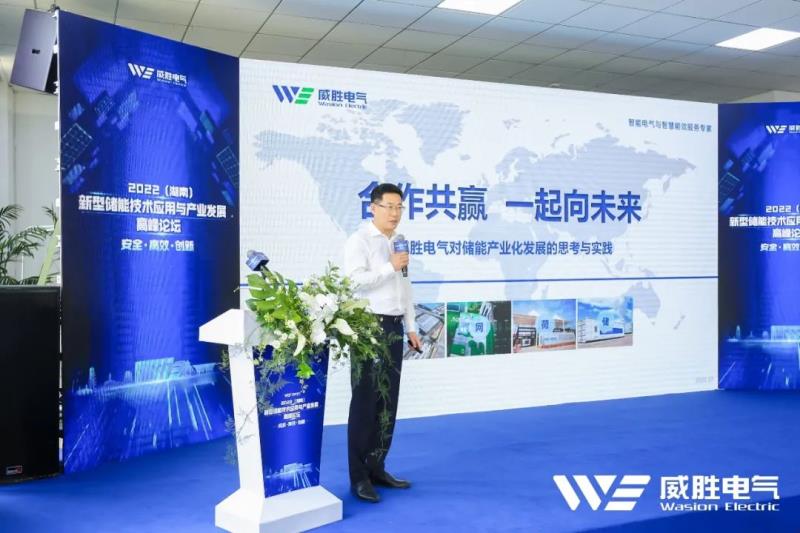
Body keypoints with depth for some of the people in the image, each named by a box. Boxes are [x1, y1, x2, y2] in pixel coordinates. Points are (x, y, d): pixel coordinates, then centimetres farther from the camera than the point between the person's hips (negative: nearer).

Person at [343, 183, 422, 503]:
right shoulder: (359, 241, -6)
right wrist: (390, 267, -17)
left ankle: (377, 468, 22)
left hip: (394, 327, 8)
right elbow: (354, 280, -20)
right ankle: (359, 477, 4)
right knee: (365, 402, -4)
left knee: (388, 402, 11)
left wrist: (411, 327, 14)